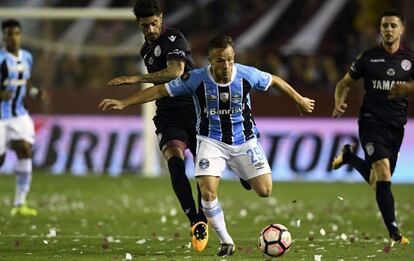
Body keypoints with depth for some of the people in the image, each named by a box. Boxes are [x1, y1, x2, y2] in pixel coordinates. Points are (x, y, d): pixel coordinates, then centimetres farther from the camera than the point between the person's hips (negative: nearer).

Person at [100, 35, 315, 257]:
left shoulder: (247, 75, -15)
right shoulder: (196, 79, -18)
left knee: (265, 190, -8)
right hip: (212, 141, -1)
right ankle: (225, 241, -1)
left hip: (244, 139, 1)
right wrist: (123, 103, -17)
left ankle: (246, 176, 30)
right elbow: (160, 90, -13)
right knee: (207, 191, -21)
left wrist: (299, 99, 16)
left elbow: (274, 81, 4)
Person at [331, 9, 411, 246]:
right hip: (372, 122, -3)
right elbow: (345, 84, 10)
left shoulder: (409, 59, 3)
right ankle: (394, 234, -18)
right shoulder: (369, 57, 0)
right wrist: (339, 103, -9)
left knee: (377, 181, 12)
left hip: (396, 126, 3)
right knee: (383, 171, -22)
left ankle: (350, 156, 42)